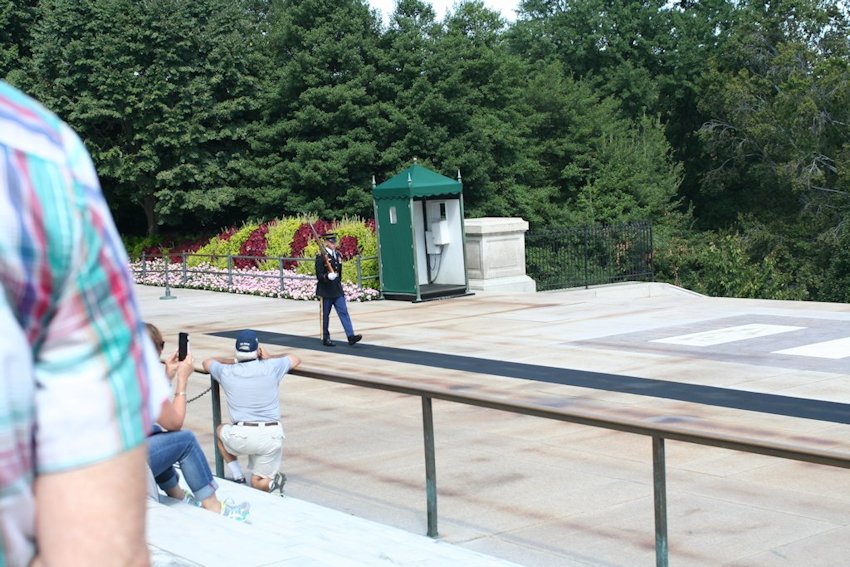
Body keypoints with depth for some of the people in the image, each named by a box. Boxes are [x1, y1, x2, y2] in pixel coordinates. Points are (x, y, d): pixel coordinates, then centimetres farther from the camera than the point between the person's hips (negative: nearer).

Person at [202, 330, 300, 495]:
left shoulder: (227, 372, 5)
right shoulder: (271, 368, 2)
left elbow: (207, 362, 28)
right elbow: (295, 359, 23)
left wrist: (234, 361, 37)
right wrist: (268, 357, 35)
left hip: (242, 436, -1)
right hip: (272, 436, 1)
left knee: (221, 430, 33)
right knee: (257, 482, 18)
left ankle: (237, 475, 17)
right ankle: (272, 480, -17)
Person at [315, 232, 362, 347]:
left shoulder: (338, 255, 11)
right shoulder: (321, 256, -10)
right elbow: (319, 275, -14)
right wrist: (327, 276, -32)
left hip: (337, 290, 6)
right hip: (326, 291, -6)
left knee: (344, 312, -3)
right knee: (325, 315, 4)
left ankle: (351, 336, -9)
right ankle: (326, 338, 14)